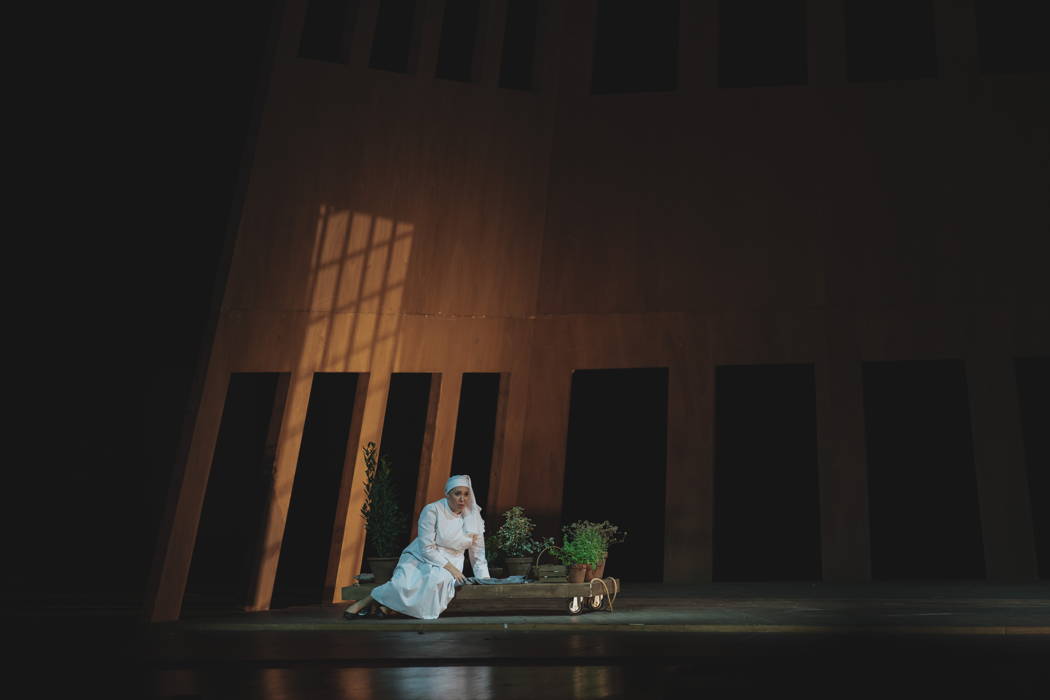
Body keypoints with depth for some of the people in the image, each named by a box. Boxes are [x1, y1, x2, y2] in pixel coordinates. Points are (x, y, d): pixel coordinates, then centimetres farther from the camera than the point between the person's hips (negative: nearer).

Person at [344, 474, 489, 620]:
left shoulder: (474, 517, -1)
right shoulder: (432, 510, -12)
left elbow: (478, 555, 6)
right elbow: (427, 548, -14)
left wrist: (485, 580, -3)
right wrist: (450, 568, -21)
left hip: (450, 564, 3)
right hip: (420, 558, -2)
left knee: (438, 579, -34)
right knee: (404, 584, -33)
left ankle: (388, 605, -20)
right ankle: (365, 602, -11)